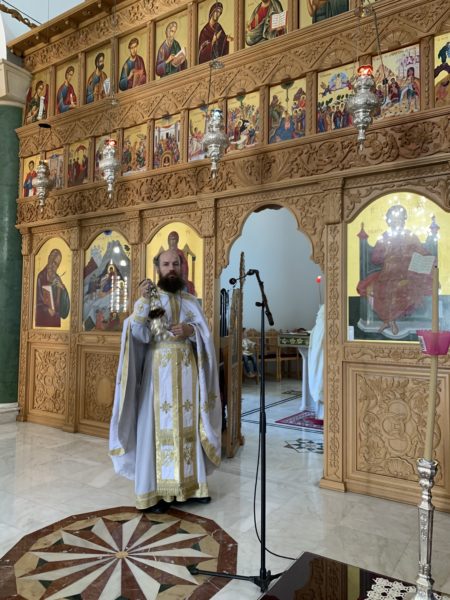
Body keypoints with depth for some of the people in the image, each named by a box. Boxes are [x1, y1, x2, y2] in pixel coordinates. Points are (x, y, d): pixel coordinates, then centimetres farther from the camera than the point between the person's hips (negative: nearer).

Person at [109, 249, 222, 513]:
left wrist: (191, 330, -16)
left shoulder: (191, 301, 11)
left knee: (188, 426, 8)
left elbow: (206, 335, 3)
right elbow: (140, 336, -12)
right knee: (158, 426, -2)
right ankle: (156, 491, 7)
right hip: (158, 371, -3)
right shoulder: (147, 299, 2)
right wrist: (144, 302, -22)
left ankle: (191, 483, 20)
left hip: (187, 372, 3)